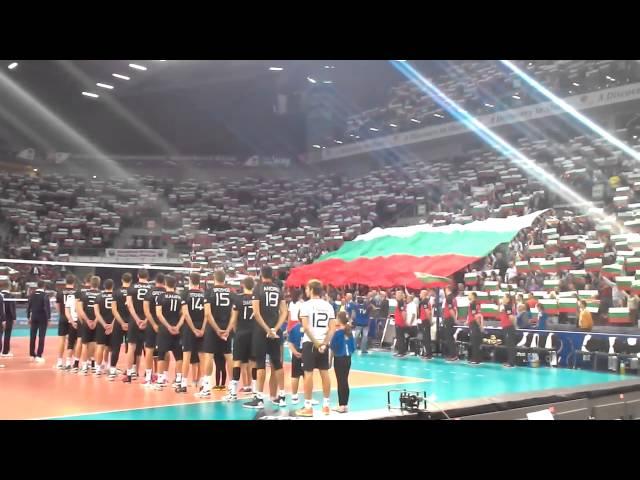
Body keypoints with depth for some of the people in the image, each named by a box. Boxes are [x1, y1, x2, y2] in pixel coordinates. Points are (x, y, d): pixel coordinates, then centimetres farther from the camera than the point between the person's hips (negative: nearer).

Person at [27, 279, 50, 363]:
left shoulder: (32, 294, 4)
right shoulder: (45, 295, -10)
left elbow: (28, 306, 6)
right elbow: (47, 307, -14)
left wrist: (29, 317, 13)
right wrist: (48, 318, -10)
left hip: (34, 317, 5)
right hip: (42, 318, -5)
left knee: (32, 336, 12)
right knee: (41, 337, -2)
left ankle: (32, 355, 18)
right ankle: (38, 356, -5)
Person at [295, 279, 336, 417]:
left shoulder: (307, 304, -5)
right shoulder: (328, 306, 9)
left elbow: (306, 327, -14)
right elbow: (332, 328, 2)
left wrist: (316, 343, -10)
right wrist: (324, 343, -4)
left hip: (310, 343, -5)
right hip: (324, 343, 5)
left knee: (308, 373, -1)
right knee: (324, 373, 10)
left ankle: (308, 407, 1)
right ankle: (326, 405, 15)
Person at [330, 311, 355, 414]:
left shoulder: (338, 332, -13)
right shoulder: (349, 331, 5)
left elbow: (333, 346, -15)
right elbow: (353, 347, 6)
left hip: (339, 359, -6)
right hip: (348, 358, 6)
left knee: (340, 381, -1)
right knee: (345, 381, 12)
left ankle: (342, 405, 1)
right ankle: (345, 405, 18)